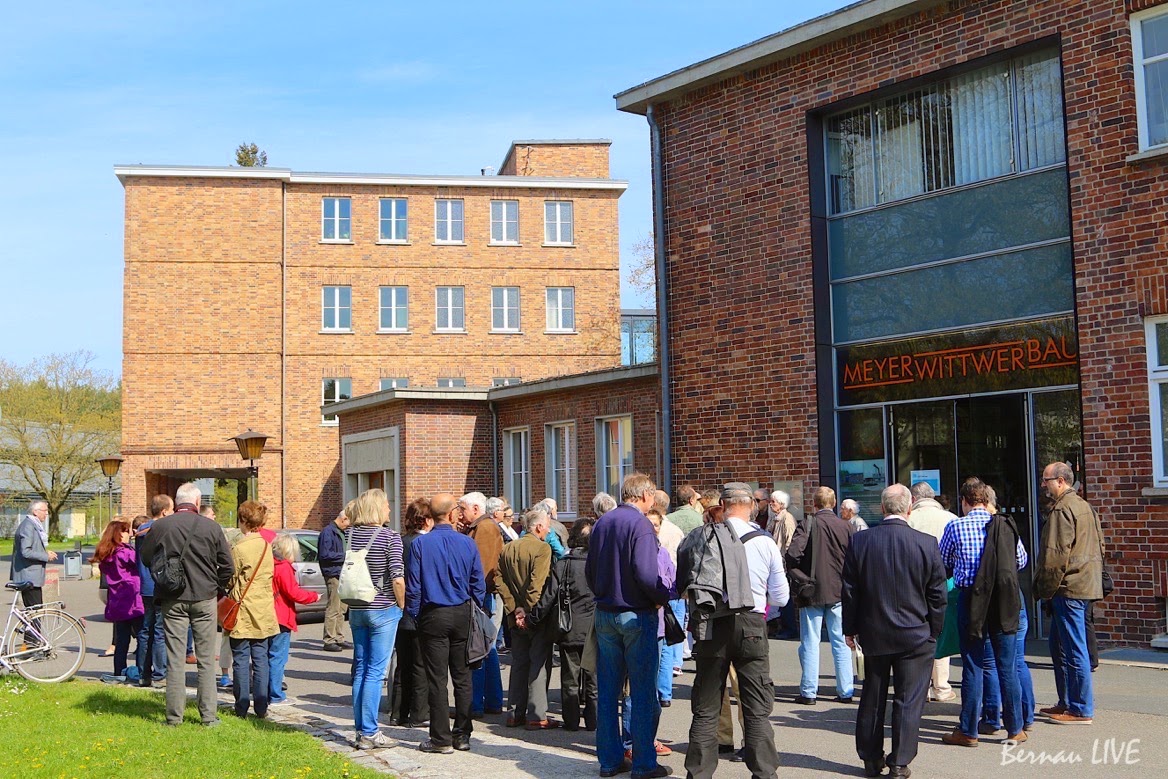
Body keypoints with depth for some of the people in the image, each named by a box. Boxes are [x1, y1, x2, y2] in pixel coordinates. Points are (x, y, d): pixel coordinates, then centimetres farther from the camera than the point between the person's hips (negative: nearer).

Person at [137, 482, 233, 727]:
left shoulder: (160, 527, -5)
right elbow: (228, 567, -2)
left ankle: (174, 716, 8)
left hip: (173, 600, 0)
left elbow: (145, 558, 8)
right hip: (205, 598, 0)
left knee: (175, 659, 6)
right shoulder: (211, 527, -6)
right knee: (206, 660, 7)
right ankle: (208, 716, 9)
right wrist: (217, 588, 15)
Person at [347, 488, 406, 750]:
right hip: (383, 610, -6)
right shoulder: (390, 536, -11)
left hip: (356, 609, 6)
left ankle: (361, 730, 16)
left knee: (360, 669, 12)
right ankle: (369, 733, -1)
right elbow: (397, 579, -15)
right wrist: (402, 606, -3)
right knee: (375, 671, -2)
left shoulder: (350, 535, 5)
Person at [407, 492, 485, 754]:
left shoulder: (420, 544, -8)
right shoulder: (467, 543, -3)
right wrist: (475, 612, 13)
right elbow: (479, 585, 1)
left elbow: (413, 586, -6)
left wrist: (414, 616, 5)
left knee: (437, 679, 3)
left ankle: (441, 738, 6)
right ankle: (462, 735, 15)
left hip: (433, 615, -2)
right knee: (462, 678, 10)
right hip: (462, 615, 2)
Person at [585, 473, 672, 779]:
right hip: (636, 615, -7)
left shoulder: (602, 523, 8)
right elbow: (645, 573, -23)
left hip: (604, 614, 7)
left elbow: (589, 570, 12)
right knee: (643, 691, 1)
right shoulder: (640, 524, -14)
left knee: (607, 690, 11)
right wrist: (664, 597, -8)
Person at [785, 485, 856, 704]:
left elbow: (793, 553, -18)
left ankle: (808, 692, 5)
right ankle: (845, 691, 12)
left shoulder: (807, 525, -9)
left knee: (810, 642, 4)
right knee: (841, 642, 10)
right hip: (839, 592, 2)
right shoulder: (846, 527, -2)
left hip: (812, 592, -2)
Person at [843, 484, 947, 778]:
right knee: (908, 700, 5)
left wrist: (850, 629, 10)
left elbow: (849, 591, -1)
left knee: (872, 699, 14)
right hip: (915, 636, -2)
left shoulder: (859, 542, -6)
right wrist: (934, 633, 7)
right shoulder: (927, 544, -10)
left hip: (873, 634, 2)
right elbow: (937, 596, -4)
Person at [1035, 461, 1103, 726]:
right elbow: (1099, 544, 21)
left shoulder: (1061, 509, -15)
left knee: (1073, 650, -4)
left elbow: (1055, 554, -19)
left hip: (1069, 588, -10)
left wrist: (1045, 587, -10)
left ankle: (1081, 711, 1)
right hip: (1087, 584, 10)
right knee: (1059, 645, 17)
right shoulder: (1084, 506, 16)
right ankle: (1066, 702, 24)